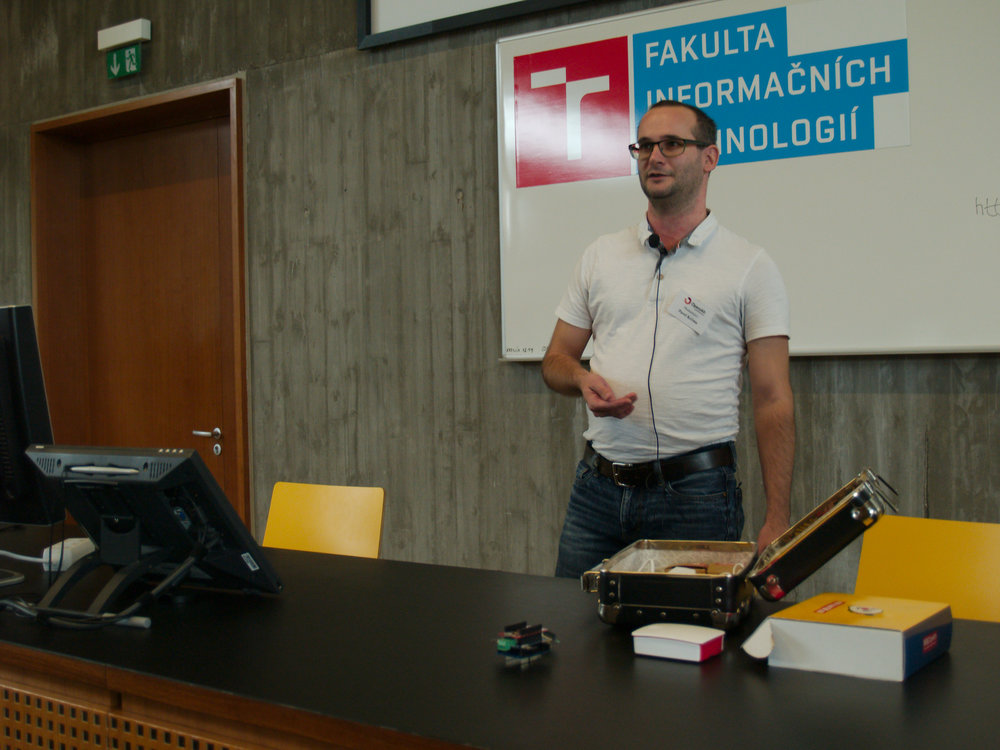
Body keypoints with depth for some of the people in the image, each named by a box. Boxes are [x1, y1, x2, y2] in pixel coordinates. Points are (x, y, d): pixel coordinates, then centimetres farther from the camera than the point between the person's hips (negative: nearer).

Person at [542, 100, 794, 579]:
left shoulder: (750, 267, 0)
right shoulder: (600, 257, 11)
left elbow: (772, 401, -3)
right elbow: (556, 359, 16)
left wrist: (776, 521, -9)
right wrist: (583, 380, -9)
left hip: (696, 492, -3)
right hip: (598, 487, 3)